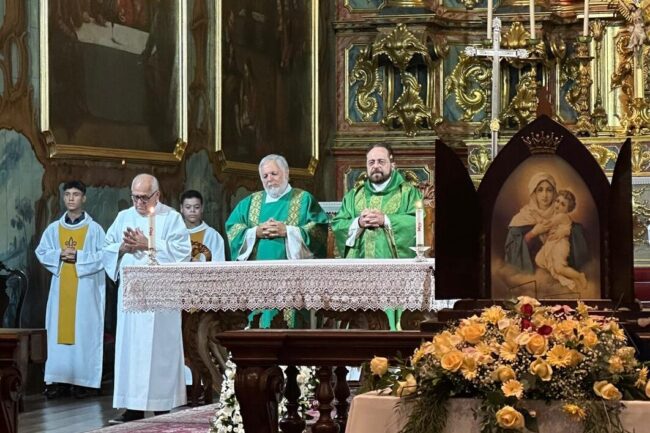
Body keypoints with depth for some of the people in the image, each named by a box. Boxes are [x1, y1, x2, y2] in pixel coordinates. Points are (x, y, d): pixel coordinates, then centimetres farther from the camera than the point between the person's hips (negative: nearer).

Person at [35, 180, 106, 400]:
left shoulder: (94, 229, 0)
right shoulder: (53, 229, 10)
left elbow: (104, 255, -6)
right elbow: (41, 252, 8)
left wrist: (78, 257, -15)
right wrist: (60, 255, -10)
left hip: (86, 288, -3)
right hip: (61, 287, 3)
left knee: (85, 331, -3)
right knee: (59, 332, 1)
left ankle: (85, 381, 0)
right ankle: (59, 380, 4)